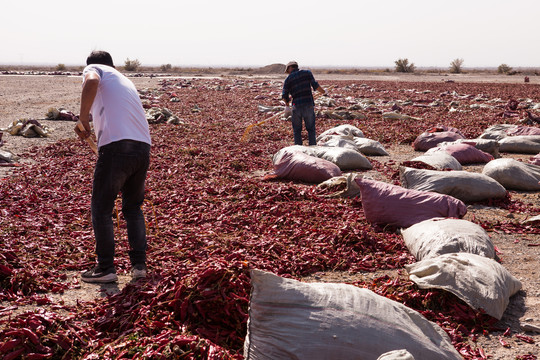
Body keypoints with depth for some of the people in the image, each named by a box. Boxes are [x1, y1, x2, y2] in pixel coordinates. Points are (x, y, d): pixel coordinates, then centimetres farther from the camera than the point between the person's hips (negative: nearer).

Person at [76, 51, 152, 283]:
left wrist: (83, 119, -8)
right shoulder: (125, 80, 31)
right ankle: (139, 265, 19)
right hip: (143, 148, 7)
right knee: (133, 207, 21)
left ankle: (105, 268, 12)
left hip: (116, 146, -7)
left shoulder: (93, 68, 10)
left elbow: (91, 81, -16)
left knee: (101, 209, 8)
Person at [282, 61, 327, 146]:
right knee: (311, 129, 9)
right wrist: (324, 92, 12)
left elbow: (284, 95, 5)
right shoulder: (307, 73, 6)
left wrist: (287, 105, 21)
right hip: (309, 104, 0)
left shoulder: (288, 79, 5)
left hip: (296, 106, 0)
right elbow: (315, 85, -3)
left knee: (297, 130, 10)